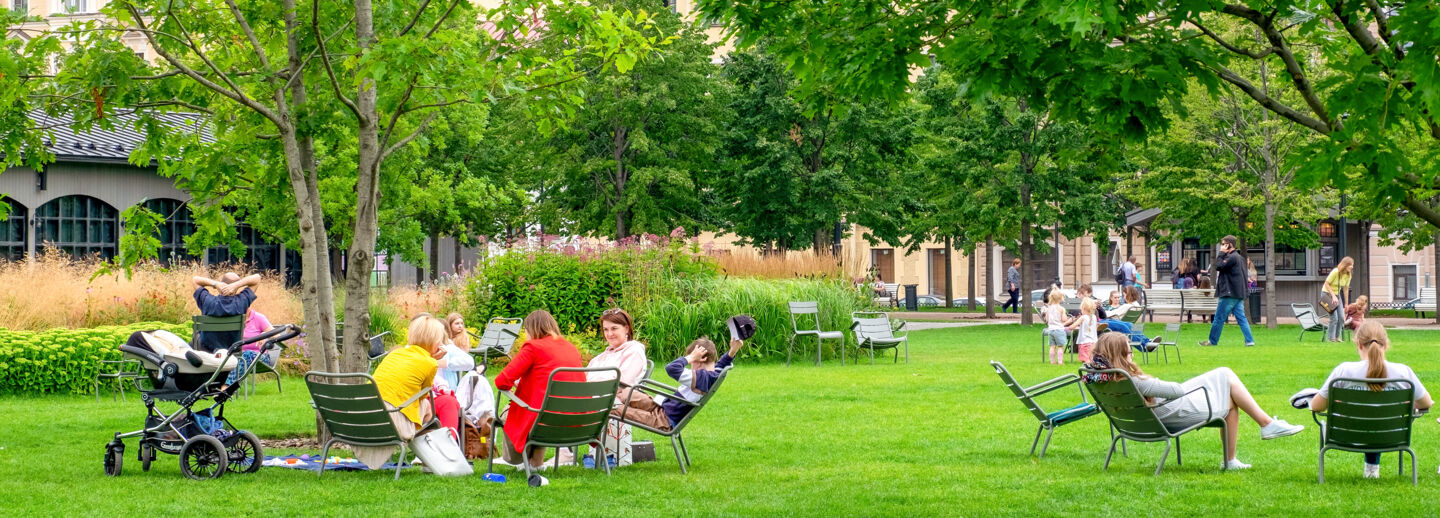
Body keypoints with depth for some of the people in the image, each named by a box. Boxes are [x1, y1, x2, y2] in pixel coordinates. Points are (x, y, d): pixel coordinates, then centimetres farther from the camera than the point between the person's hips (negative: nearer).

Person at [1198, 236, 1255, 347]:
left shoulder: (1232, 257, -14)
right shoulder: (1237, 257, 17)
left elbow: (1219, 266, -17)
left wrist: (1221, 253, -9)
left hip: (1230, 294, -10)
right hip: (1238, 294, 10)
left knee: (1219, 318, 0)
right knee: (1241, 318, 7)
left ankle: (1212, 341, 7)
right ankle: (1249, 340, 1)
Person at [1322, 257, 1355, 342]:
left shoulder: (1348, 275, -4)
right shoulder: (1335, 272, -23)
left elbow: (1345, 289, 6)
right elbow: (1327, 284, -18)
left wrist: (1346, 303, 8)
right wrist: (1333, 296, -24)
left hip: (1337, 294, 7)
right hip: (1327, 294, -7)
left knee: (1341, 318, 0)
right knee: (1334, 318, -13)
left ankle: (1336, 337, 14)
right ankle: (1330, 338, -2)